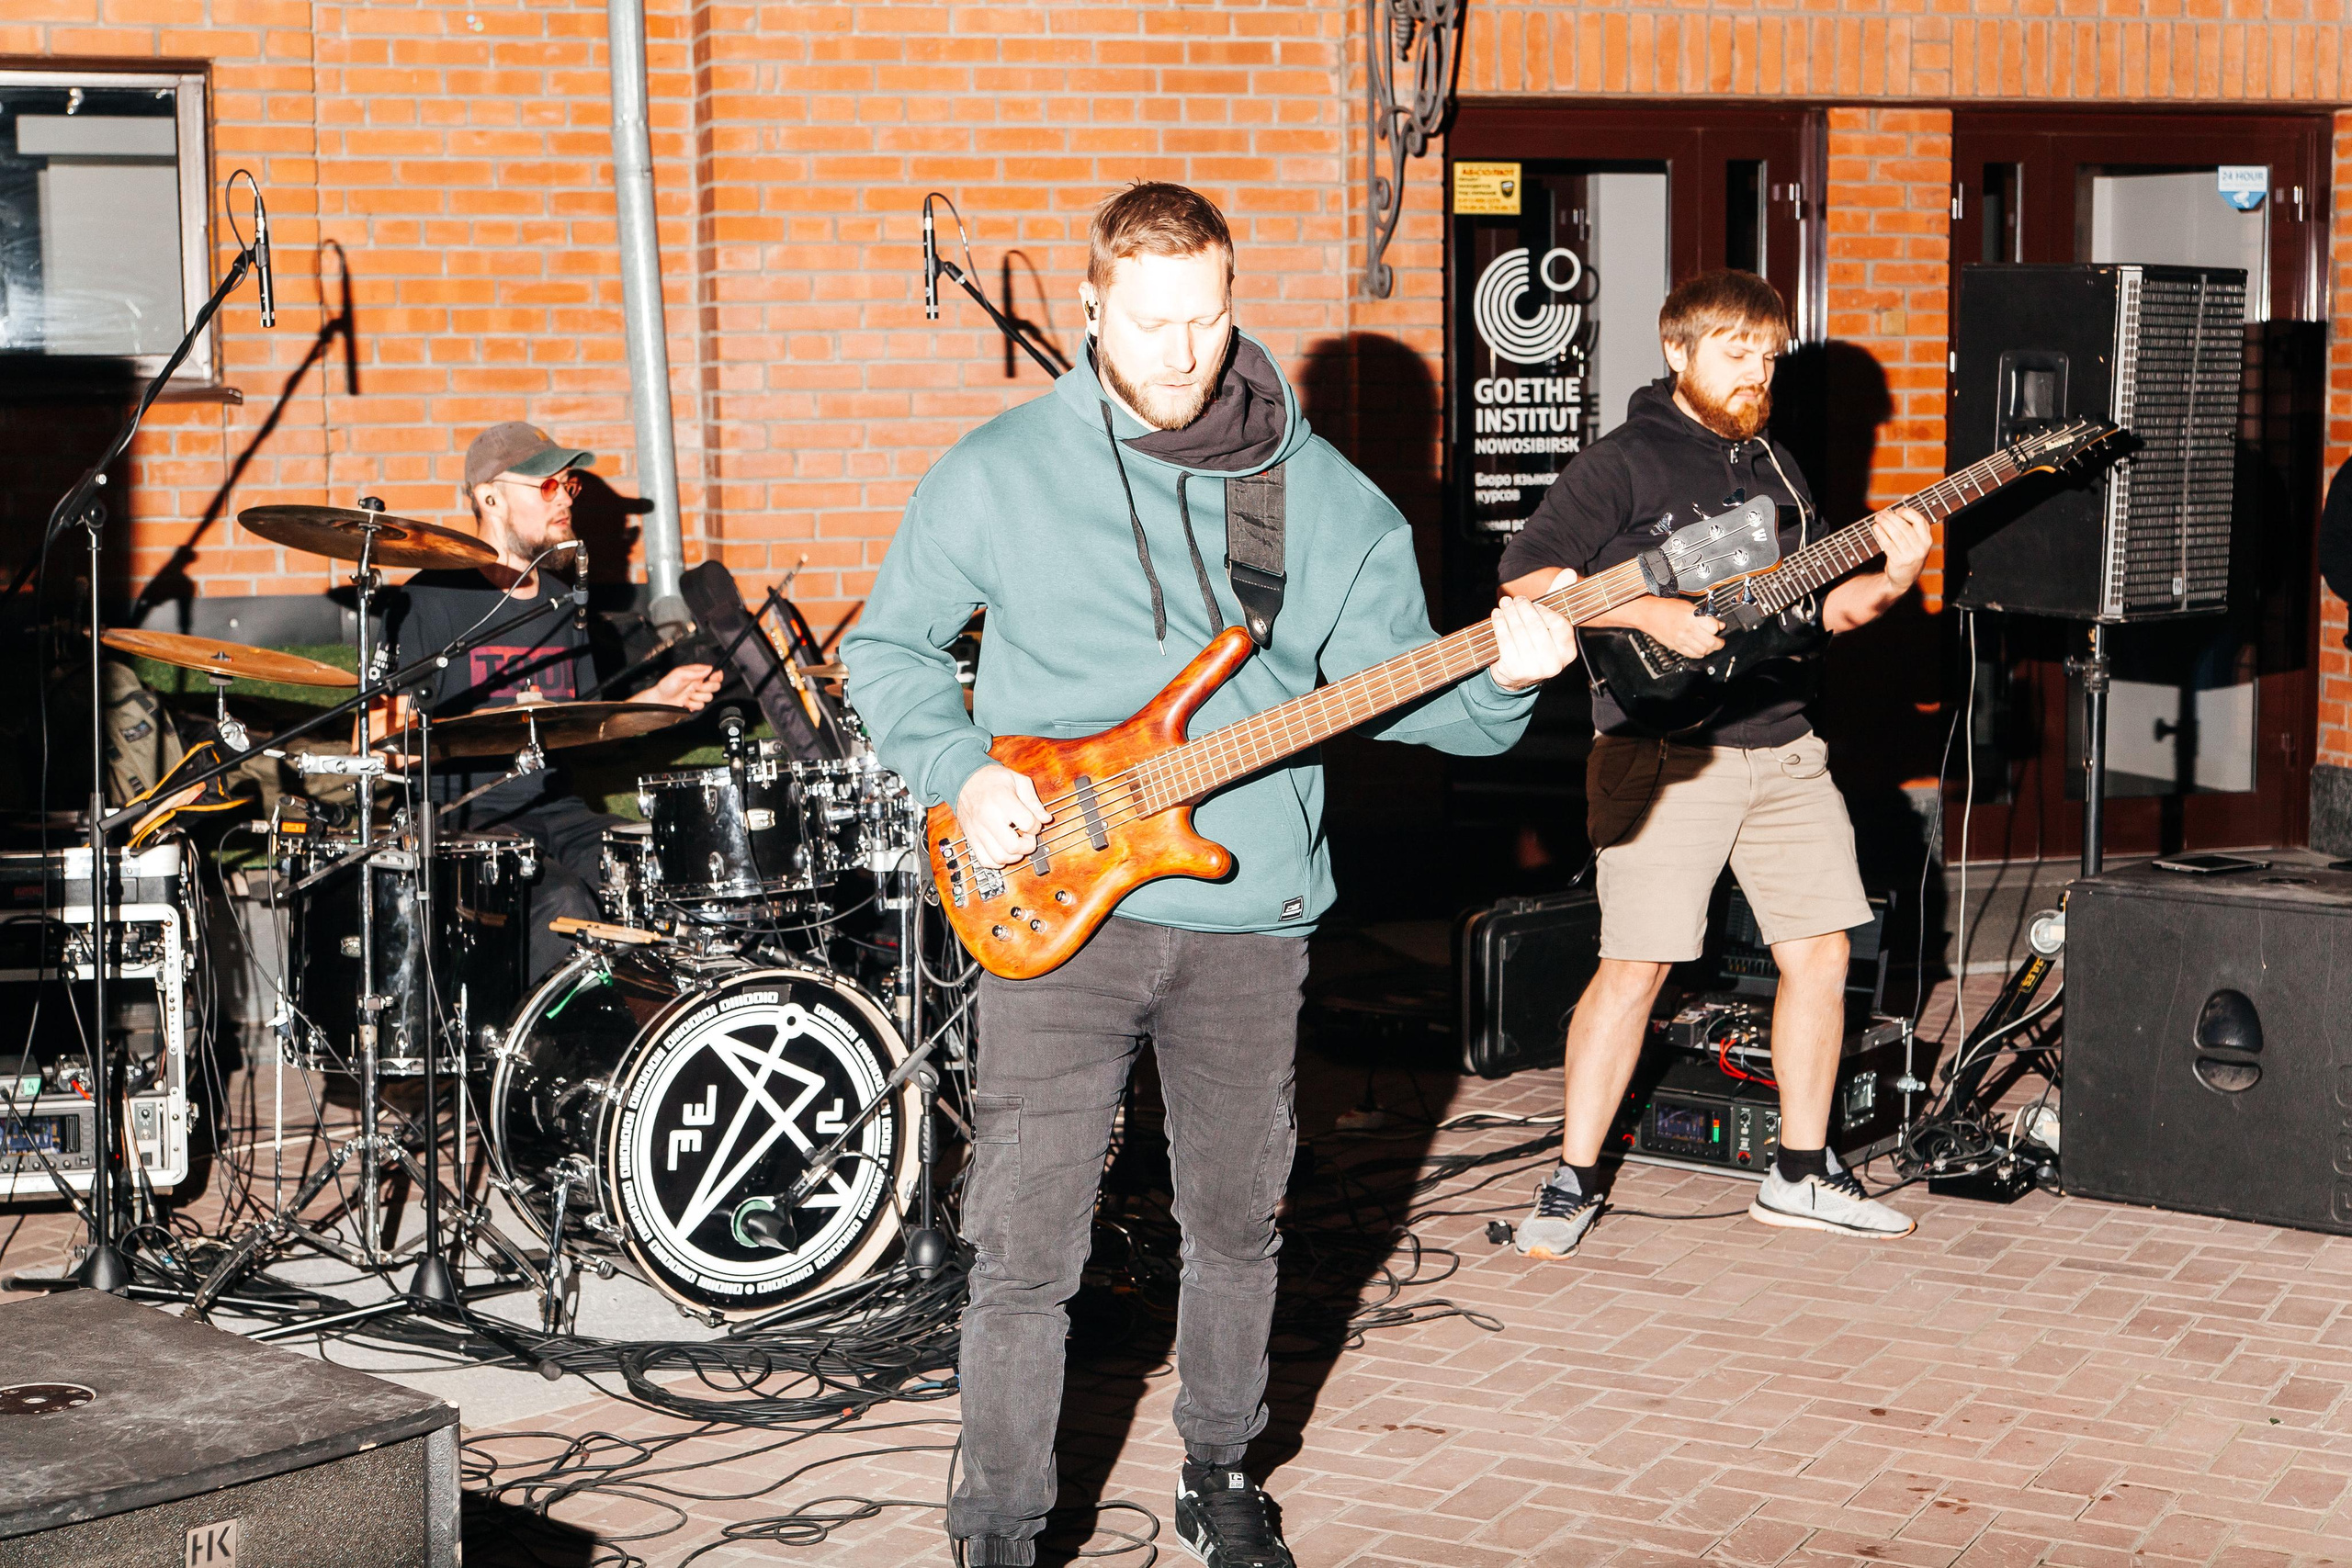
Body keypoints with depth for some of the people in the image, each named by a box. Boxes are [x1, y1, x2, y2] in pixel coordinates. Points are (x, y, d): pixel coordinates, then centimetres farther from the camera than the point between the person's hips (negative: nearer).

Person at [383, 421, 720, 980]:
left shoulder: (564, 604, 17)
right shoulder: (428, 601, -5)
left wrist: (658, 697, 9)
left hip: (558, 808, 6)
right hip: (469, 816, -6)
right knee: (561, 898, -32)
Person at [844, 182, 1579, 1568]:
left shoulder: (1325, 497, 4)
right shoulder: (1001, 474, -1)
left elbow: (1398, 685, 5)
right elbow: (888, 648, 8)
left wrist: (1499, 679, -16)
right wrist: (963, 773, -9)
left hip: (1249, 916, 3)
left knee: (1238, 1226, 16)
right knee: (1027, 1247, -4)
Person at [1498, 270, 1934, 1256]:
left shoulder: (1774, 468, 18)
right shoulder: (1622, 464, -4)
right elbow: (1526, 576, -11)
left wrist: (1887, 583, 2)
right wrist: (1650, 614, -20)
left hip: (1782, 747, 7)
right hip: (1664, 752, -7)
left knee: (1820, 954, 7)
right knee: (1636, 965, -8)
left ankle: (1799, 1176, 20)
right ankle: (1572, 1183, 4)